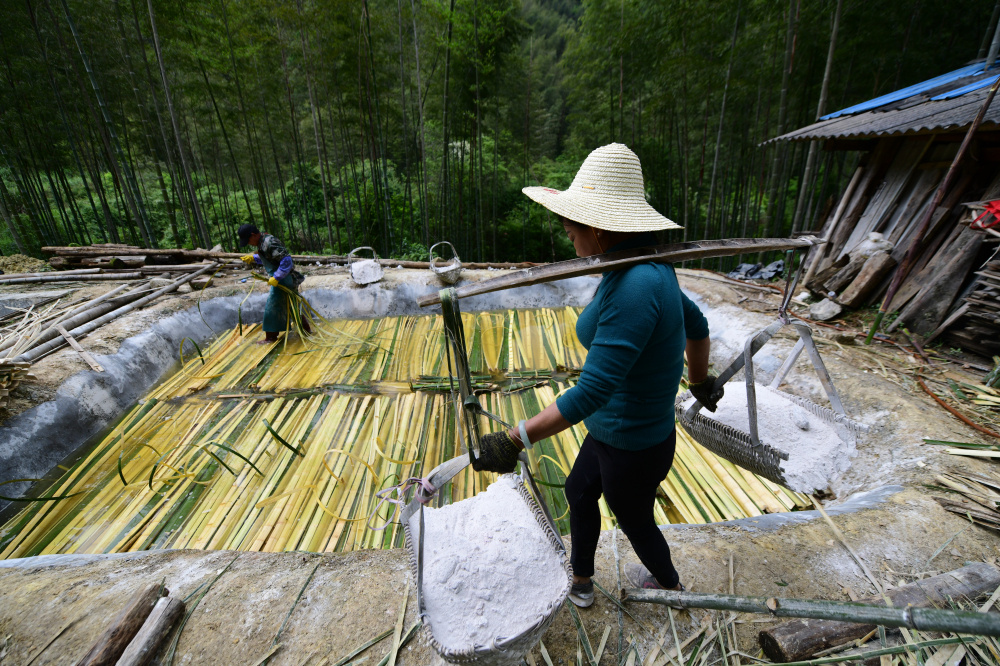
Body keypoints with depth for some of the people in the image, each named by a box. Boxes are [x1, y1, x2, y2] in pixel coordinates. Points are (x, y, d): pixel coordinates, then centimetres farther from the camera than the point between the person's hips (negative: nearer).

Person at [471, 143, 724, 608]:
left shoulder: (634, 287, -34)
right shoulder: (646, 269, -3)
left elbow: (593, 390, -35)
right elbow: (696, 325, 11)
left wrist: (514, 440, -29)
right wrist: (700, 382, 27)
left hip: (631, 450, -9)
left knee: (635, 522, 23)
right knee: (579, 491, 28)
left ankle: (668, 583, 60)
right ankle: (581, 583, 55)